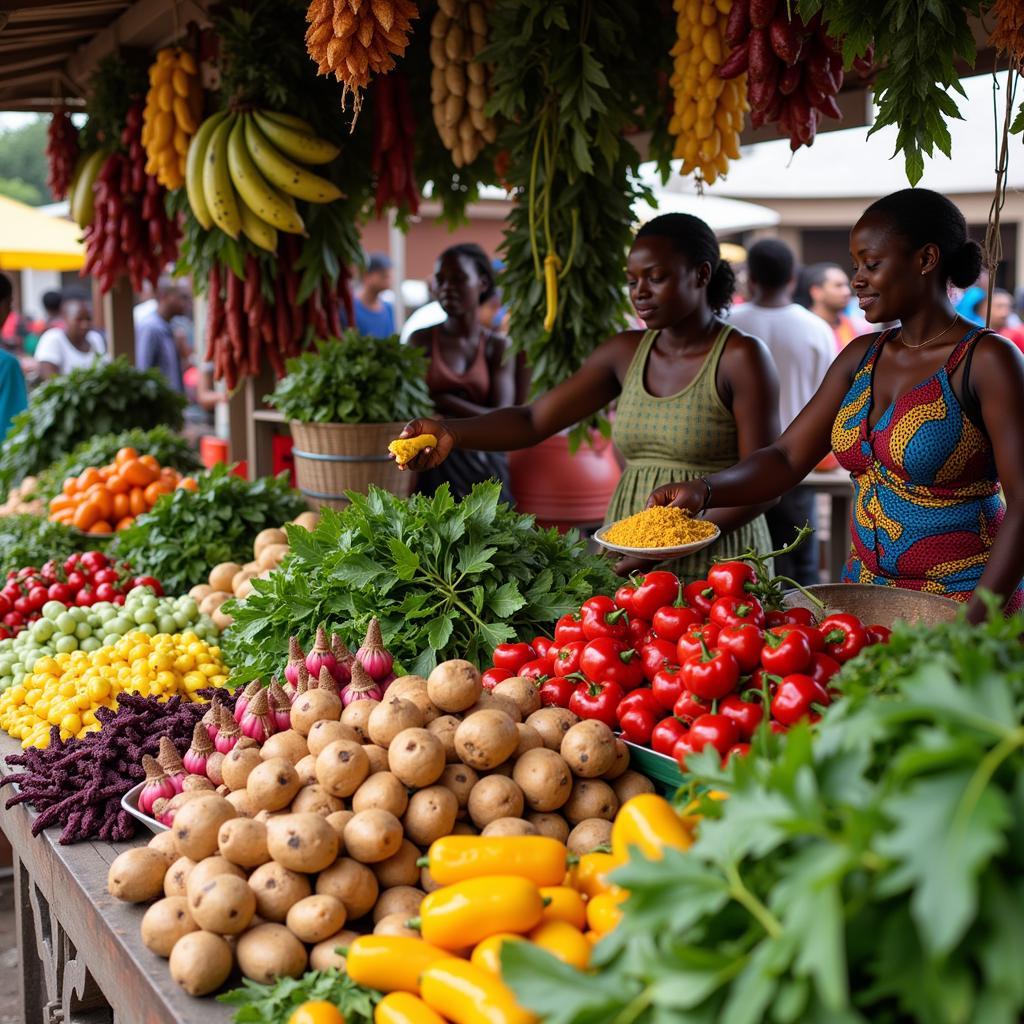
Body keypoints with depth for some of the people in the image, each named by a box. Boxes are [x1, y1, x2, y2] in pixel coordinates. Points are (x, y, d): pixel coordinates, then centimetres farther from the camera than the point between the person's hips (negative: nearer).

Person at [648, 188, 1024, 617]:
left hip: (964, 598, -6)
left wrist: (978, 619, -25)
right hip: (866, 592, 6)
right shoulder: (861, 357, 8)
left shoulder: (987, 360, -12)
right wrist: (704, 491, -13)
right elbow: (787, 458, 5)